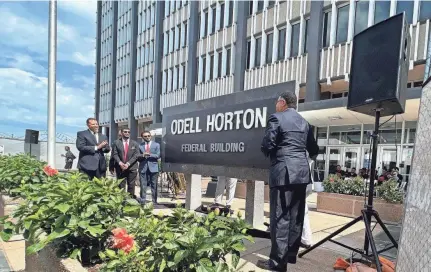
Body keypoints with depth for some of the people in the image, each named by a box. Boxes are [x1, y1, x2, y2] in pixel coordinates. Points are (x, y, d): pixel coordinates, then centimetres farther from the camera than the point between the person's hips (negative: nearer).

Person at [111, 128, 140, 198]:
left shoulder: (135, 143, 8)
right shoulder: (116, 143, 6)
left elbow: (136, 155, -1)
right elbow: (115, 154, -1)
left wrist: (128, 164, -13)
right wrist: (120, 163, -17)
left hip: (132, 167, 1)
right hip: (120, 168, 0)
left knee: (131, 185, 2)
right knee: (121, 186, 2)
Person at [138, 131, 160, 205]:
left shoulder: (156, 145, 8)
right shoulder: (140, 145, 10)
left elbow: (158, 155, -4)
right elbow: (138, 158, 5)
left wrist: (149, 154, -17)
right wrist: (142, 155, -15)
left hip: (153, 167, -1)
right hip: (143, 168, 1)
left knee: (154, 186, 4)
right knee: (143, 186, 2)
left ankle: (154, 202, 11)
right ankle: (143, 201, 11)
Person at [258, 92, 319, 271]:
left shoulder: (276, 118, -6)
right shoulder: (304, 122, 14)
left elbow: (267, 146, -13)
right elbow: (314, 150, 17)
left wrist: (269, 153, 9)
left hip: (283, 172, -7)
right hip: (302, 172, 7)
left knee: (280, 216, -2)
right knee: (296, 216, 13)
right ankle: (291, 254, 25)